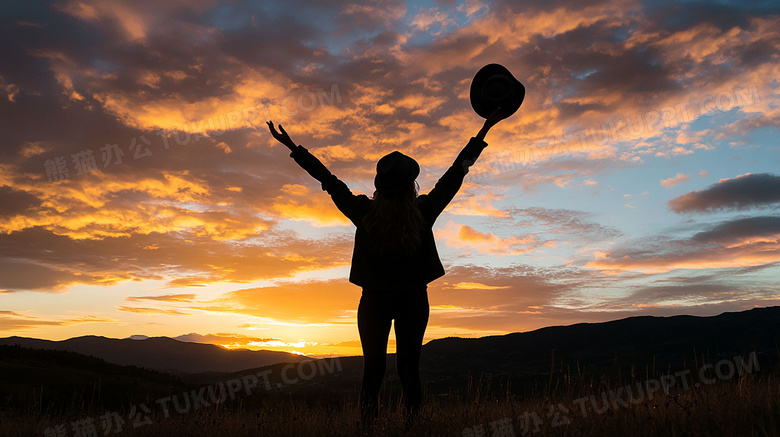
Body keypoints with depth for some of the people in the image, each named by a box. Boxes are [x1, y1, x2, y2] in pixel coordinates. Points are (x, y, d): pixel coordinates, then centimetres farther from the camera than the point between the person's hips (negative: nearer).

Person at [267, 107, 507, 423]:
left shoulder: (364, 212, -9)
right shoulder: (424, 210, -9)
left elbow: (328, 179, -1)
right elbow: (457, 172, -2)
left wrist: (292, 147, 9)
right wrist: (486, 127, 6)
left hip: (375, 301, 0)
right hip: (413, 300, 0)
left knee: (373, 368, 8)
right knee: (409, 367, 6)